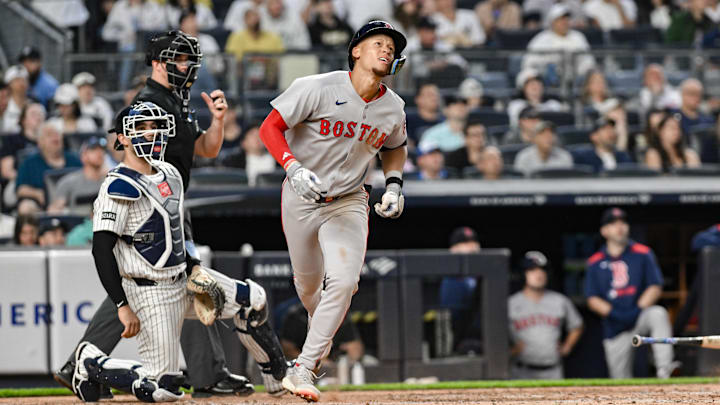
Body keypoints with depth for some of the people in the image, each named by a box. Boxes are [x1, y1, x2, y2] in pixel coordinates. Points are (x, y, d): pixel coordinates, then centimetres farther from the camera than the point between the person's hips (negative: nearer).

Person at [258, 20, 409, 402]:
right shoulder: (318, 88, -18)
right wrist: (293, 168, -29)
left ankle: (303, 370, -12)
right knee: (308, 283, 11)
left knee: (343, 283, -18)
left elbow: (395, 148, 19)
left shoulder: (393, 108, -3)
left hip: (348, 202, 2)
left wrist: (394, 184, 1)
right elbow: (270, 127, -15)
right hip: (301, 196, -2)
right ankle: (320, 334, 46)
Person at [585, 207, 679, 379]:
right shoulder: (595, 263, 8)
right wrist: (614, 313, -14)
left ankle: (664, 368, -48)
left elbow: (655, 288, -1)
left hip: (640, 318, -2)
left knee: (658, 313, -35)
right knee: (620, 381, -1)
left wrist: (637, 310, -16)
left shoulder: (643, 254, 6)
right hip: (615, 329, 2)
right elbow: (593, 300, 4)